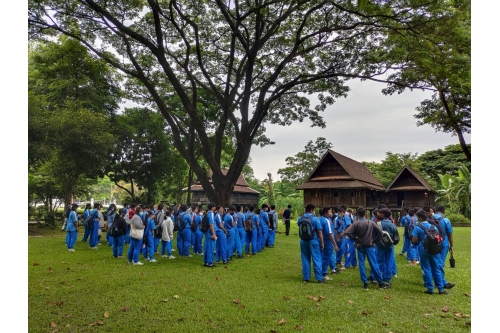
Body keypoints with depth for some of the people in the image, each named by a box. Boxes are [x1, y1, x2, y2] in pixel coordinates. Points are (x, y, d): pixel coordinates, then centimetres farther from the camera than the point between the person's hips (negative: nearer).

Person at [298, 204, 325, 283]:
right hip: (313, 241, -4)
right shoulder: (315, 219, -12)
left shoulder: (300, 219, 1)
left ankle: (306, 277, 17)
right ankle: (319, 278, 8)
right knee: (317, 260, 4)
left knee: (305, 260, 12)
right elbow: (319, 232, -11)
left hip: (303, 241, 4)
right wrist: (322, 242, -5)